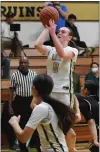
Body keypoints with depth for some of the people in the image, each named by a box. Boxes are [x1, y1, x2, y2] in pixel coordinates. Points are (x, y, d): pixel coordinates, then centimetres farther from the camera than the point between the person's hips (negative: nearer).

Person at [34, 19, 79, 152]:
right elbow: (37, 45, -11)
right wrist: (47, 29, -6)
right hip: (49, 91, 5)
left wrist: (52, 33, -27)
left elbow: (62, 54, -27)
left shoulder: (72, 50, -4)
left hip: (64, 92, -5)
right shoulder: (51, 49, 9)